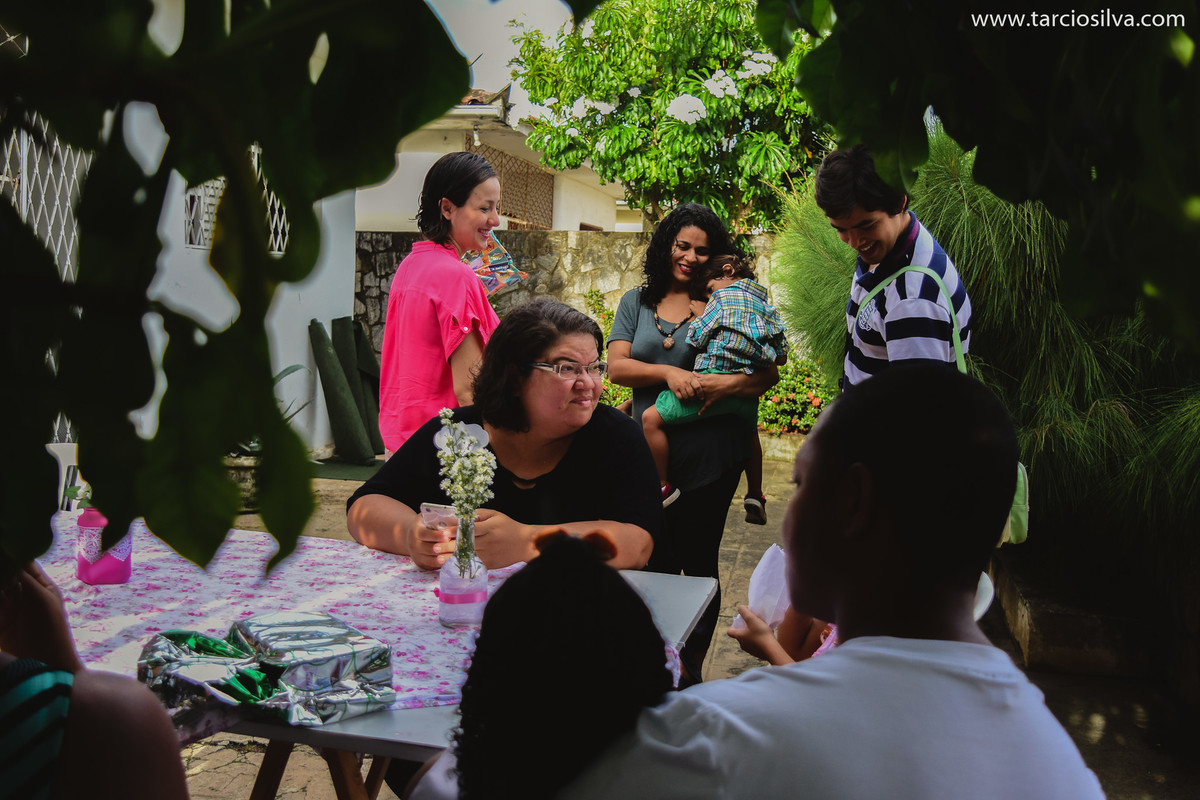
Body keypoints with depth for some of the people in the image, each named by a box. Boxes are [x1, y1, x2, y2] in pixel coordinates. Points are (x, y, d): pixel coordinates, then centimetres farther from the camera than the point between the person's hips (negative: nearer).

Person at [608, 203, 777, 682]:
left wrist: (731, 383, -23)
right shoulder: (637, 302, 10)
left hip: (711, 454, -3)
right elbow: (617, 366, -2)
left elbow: (770, 373, -3)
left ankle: (691, 672, 23)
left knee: (698, 562, 6)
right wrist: (668, 373, -18)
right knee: (656, 562, 13)